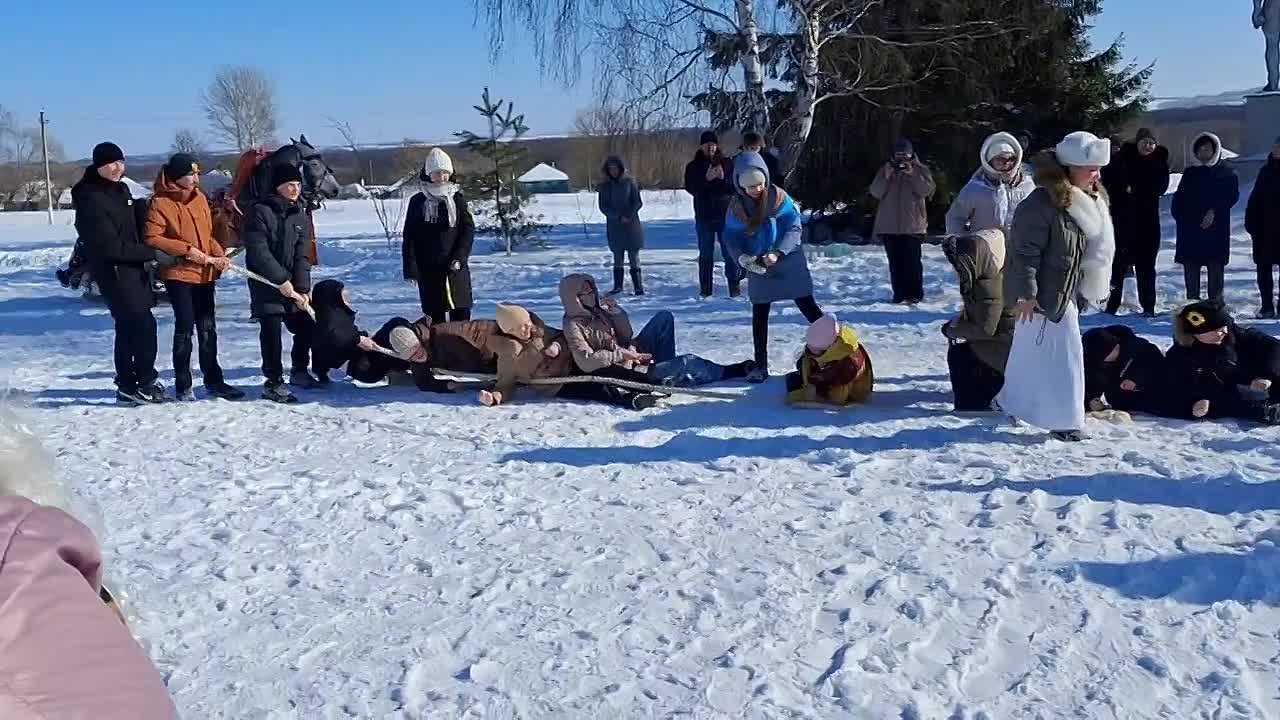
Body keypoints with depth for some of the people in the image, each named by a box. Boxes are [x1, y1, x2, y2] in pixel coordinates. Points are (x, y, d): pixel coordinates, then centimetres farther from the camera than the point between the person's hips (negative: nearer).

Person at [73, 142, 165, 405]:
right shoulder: (91, 199, -17)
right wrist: (151, 253, -16)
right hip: (113, 272, -9)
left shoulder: (120, 190, 11)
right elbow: (110, 246, -21)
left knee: (129, 327, 13)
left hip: (133, 268, 9)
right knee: (144, 325, -10)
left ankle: (129, 387, 20)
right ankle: (146, 383, 0)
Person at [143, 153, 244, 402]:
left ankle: (213, 381, 23)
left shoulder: (200, 198, 9)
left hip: (204, 274, 6)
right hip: (178, 274, -6)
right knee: (185, 328, -3)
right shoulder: (160, 203, -10)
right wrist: (186, 249, -19)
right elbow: (151, 239, -14)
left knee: (208, 328, 12)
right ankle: (182, 386, 7)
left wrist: (218, 255, -2)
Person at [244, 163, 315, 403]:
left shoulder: (300, 216, 8)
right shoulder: (261, 212, -9)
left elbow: (301, 255, 4)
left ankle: (299, 371, 30)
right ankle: (273, 383, 1)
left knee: (305, 327, 9)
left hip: (292, 285, 6)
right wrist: (280, 280, -18)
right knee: (271, 332, -7)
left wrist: (302, 288, -6)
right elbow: (258, 251, -16)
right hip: (265, 283, -6)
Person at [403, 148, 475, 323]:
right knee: (435, 315, 2)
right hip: (428, 269, 0)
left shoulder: (458, 199, 3)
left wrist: (459, 258, -10)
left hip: (456, 267, 0)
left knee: (461, 312, -2)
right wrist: (411, 268, -4)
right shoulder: (418, 202, 2)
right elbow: (409, 237, 2)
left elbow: (468, 230, 2)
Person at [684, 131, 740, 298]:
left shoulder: (727, 163, 6)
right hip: (704, 215, 1)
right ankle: (705, 289, 9)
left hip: (725, 214, -1)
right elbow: (691, 188, -6)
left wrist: (723, 179, -18)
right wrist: (706, 179, -20)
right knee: (705, 253, 5)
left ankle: (735, 286, 0)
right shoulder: (693, 166, 6)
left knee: (730, 252, -3)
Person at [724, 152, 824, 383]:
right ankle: (760, 366, 16)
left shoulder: (779, 197, -14)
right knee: (759, 314, 8)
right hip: (757, 269, 2)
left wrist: (778, 253, -28)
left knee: (807, 306, 2)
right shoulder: (736, 207, -8)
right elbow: (731, 238, -3)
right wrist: (743, 258, -22)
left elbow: (794, 228, -15)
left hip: (789, 263, -2)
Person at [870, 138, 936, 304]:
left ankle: (915, 294, -1)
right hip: (889, 225, 2)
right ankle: (899, 294, 7)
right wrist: (886, 177, -13)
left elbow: (927, 190, -8)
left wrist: (913, 174, -18)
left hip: (913, 225, -2)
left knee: (912, 260, -6)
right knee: (895, 261, 3)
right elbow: (876, 193, 1)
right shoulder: (885, 170, 12)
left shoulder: (920, 169, 7)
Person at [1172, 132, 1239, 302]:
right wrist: (1179, 214, -2)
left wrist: (1214, 212, -15)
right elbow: (1178, 198, 15)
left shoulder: (1226, 172, 7)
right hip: (1190, 229, 4)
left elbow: (1232, 195, -4)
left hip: (1215, 229, -4)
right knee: (1190, 267, 3)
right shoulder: (1190, 173, 18)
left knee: (1215, 266, -5)